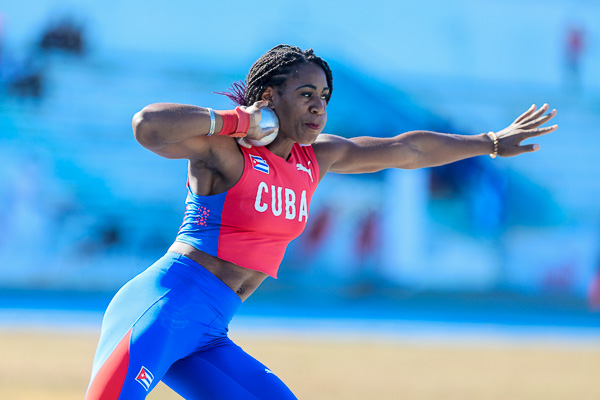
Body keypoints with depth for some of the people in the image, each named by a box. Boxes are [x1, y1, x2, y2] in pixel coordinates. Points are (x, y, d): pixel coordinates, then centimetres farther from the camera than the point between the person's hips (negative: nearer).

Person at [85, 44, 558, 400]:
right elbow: (147, 125, -27)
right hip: (161, 308, -8)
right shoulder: (224, 149, -8)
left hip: (207, 336, 9)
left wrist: (492, 142, 35)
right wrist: (235, 121, -17)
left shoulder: (316, 158, 15)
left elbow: (407, 149, 26)